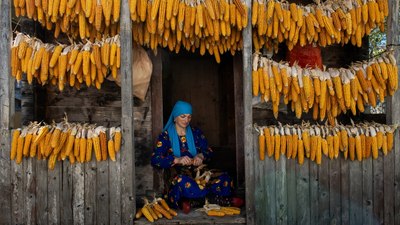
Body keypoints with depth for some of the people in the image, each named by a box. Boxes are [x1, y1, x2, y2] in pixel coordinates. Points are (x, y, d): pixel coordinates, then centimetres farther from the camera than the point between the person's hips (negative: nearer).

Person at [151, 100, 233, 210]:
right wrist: (177, 160, -23)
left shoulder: (196, 132, 16)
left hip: (197, 171, 4)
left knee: (225, 179, -27)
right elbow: (155, 160, -8)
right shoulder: (166, 135, 4)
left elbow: (209, 152, 12)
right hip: (176, 173, -4)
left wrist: (201, 156, -13)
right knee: (182, 182, -43)